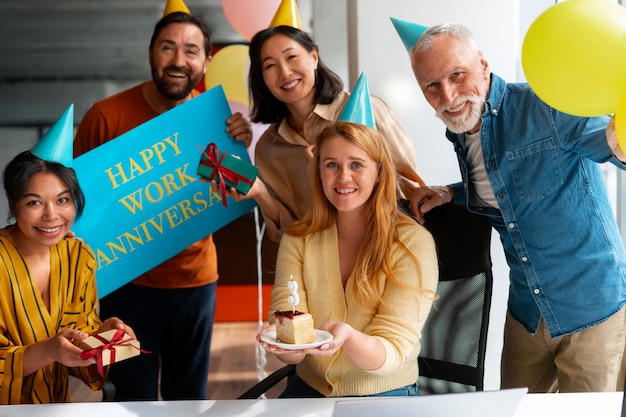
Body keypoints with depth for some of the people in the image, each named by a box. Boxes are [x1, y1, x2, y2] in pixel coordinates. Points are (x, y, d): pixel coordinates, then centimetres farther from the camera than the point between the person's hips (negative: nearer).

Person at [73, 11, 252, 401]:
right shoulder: (106, 115, -12)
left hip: (196, 281, 3)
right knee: (134, 397, 10)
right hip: (128, 282, -2)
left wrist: (242, 145, -13)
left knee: (190, 395, 17)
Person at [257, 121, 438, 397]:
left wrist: (347, 337, -38)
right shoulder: (297, 240, -3)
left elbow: (392, 354, -17)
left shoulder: (413, 243, -13)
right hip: (309, 388, 0)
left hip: (386, 394, 0)